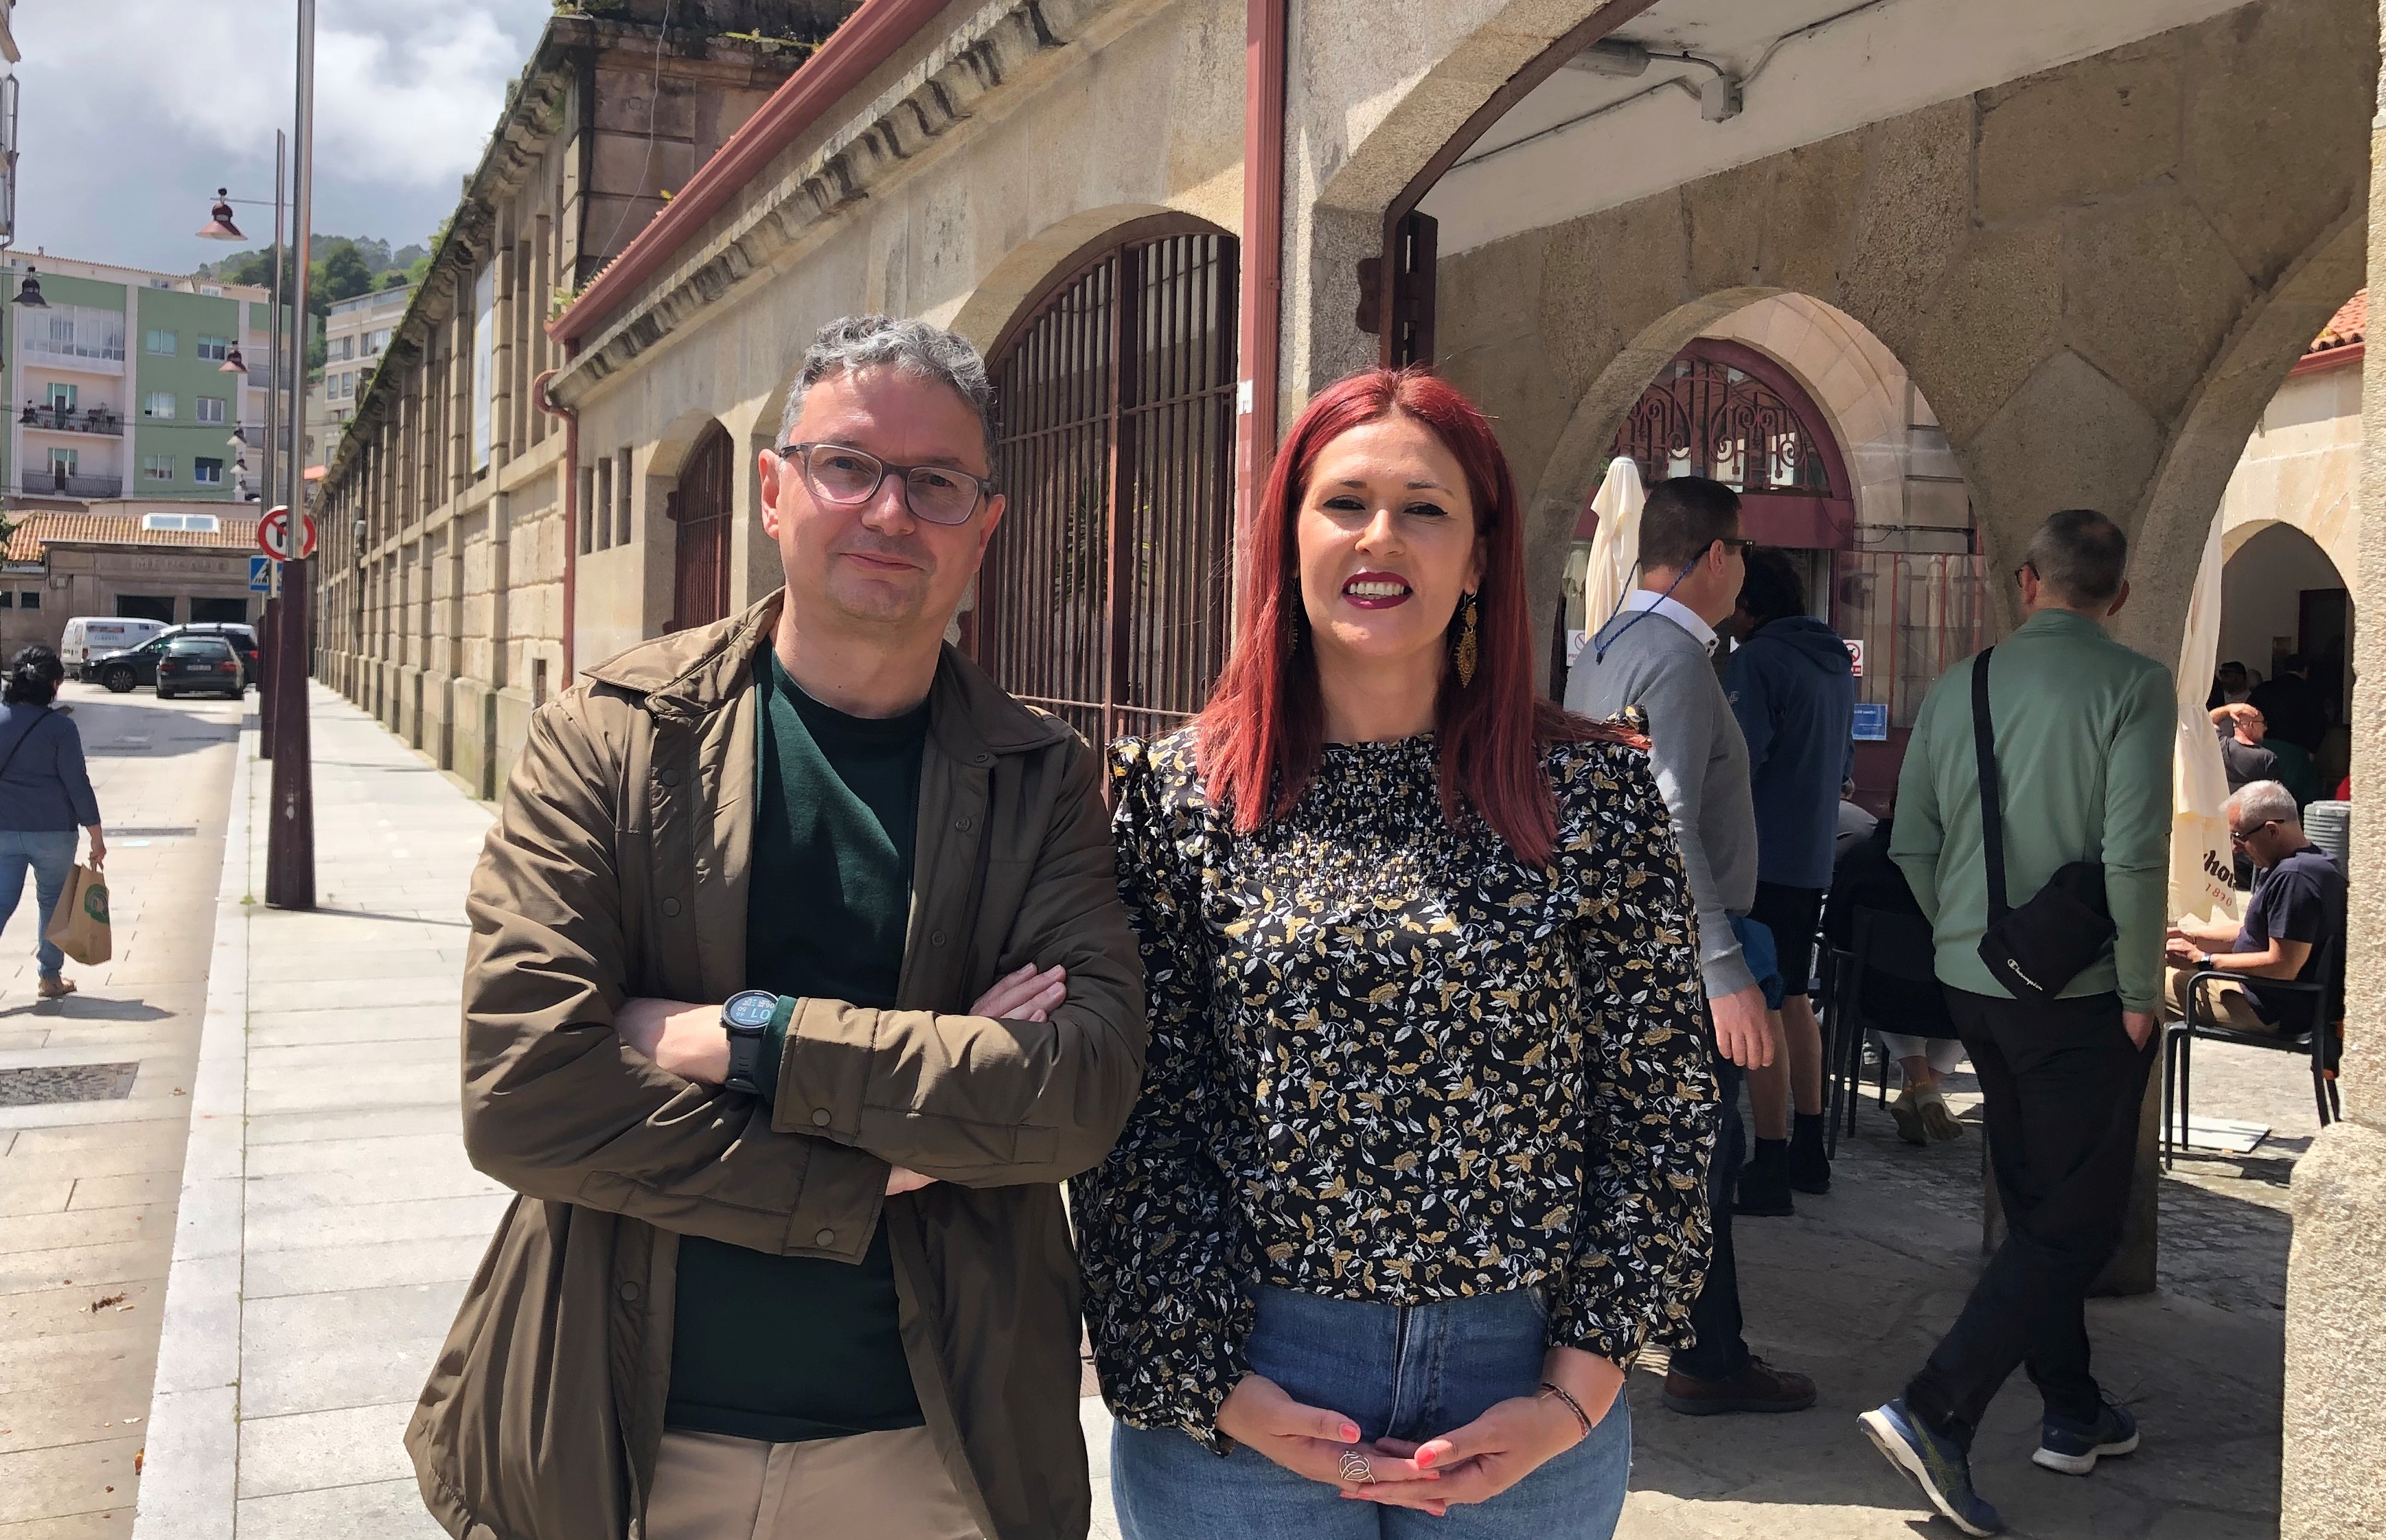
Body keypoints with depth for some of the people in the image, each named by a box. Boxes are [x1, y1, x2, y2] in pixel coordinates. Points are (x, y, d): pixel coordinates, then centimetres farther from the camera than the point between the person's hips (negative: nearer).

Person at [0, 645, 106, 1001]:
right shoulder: (60, 726, -10)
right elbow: (78, 785, -10)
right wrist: (97, 839, -4)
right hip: (52, 830, -3)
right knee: (52, 901, 14)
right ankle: (49, 976, 23)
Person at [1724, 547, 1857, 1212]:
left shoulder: (1756, 660, -14)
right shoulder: (1835, 661, 13)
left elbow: (1733, 765, -21)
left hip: (1761, 860, -9)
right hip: (1814, 857, 9)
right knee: (1794, 1001, 18)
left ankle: (1769, 1170, -2)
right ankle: (1809, 1152, 25)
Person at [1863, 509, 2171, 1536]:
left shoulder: (1957, 688, 5)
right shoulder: (2133, 686, -11)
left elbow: (1912, 845, 8)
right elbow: (2135, 853, -19)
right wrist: (2141, 993, -9)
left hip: (1974, 982, 6)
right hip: (2082, 992, -6)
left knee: (2035, 1207, 19)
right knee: (2075, 1224, 1)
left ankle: (2073, 1414, 31)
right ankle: (1935, 1413, -10)